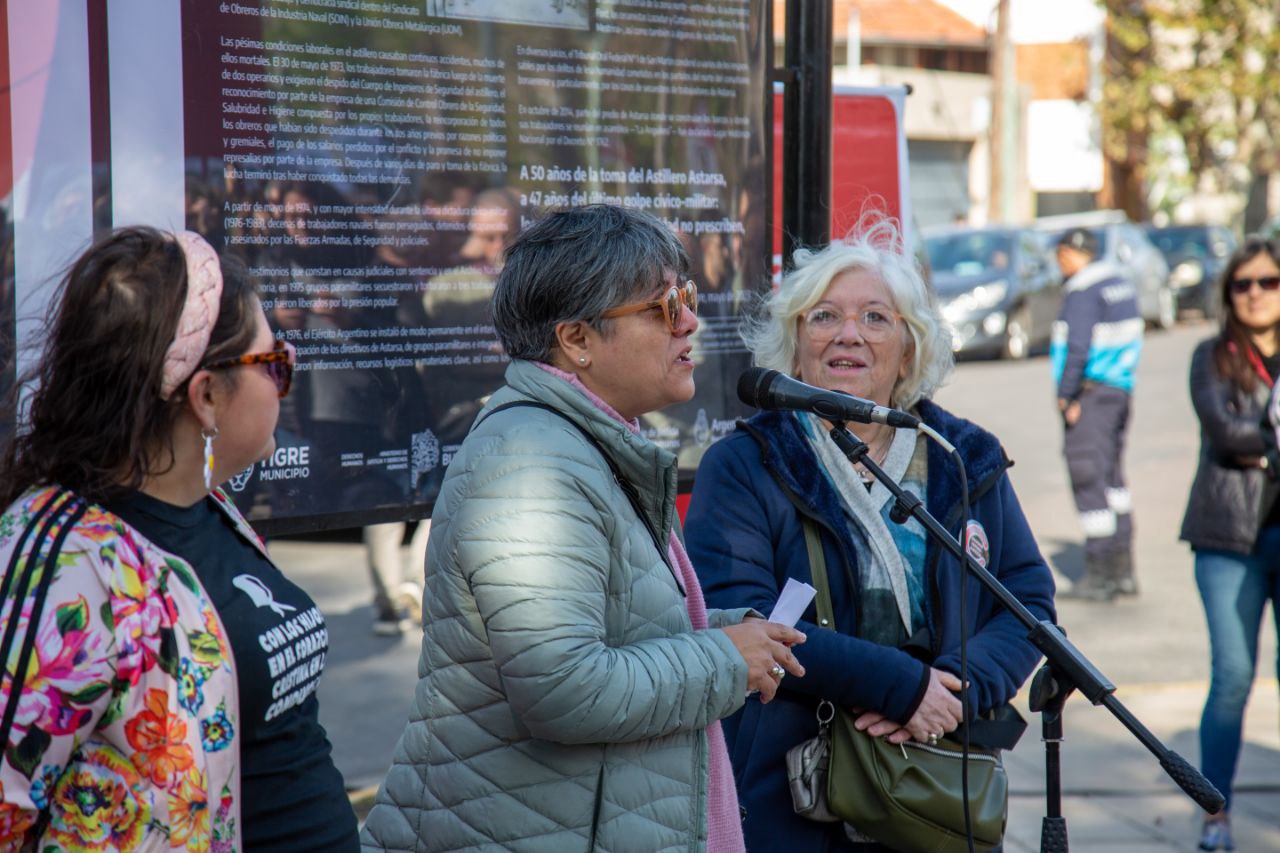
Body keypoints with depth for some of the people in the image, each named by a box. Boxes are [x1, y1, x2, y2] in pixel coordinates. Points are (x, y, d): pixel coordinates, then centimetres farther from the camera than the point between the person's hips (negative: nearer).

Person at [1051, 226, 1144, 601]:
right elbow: (1130, 338, 15)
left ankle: (1099, 573, -7)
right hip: (1121, 389, 9)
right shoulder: (1120, 282, 14)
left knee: (1088, 478, -7)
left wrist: (1067, 394, -15)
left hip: (1090, 392, -9)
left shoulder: (1082, 289, -14)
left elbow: (1077, 346, -20)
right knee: (1112, 476, 16)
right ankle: (1122, 570, 20)